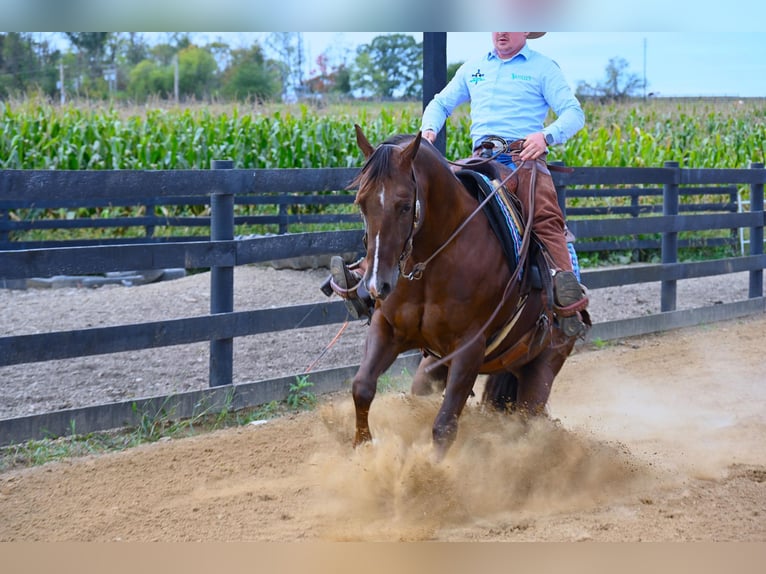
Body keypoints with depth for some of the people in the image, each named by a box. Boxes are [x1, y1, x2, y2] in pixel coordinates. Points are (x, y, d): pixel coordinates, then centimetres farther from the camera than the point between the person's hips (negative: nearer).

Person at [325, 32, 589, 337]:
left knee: (545, 217, -32)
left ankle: (569, 304, -49)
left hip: (524, 157, -4)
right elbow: (441, 103, 28)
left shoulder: (544, 68, 9)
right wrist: (429, 130, 4)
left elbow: (574, 113, 1)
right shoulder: (473, 68, 23)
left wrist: (546, 135, -20)